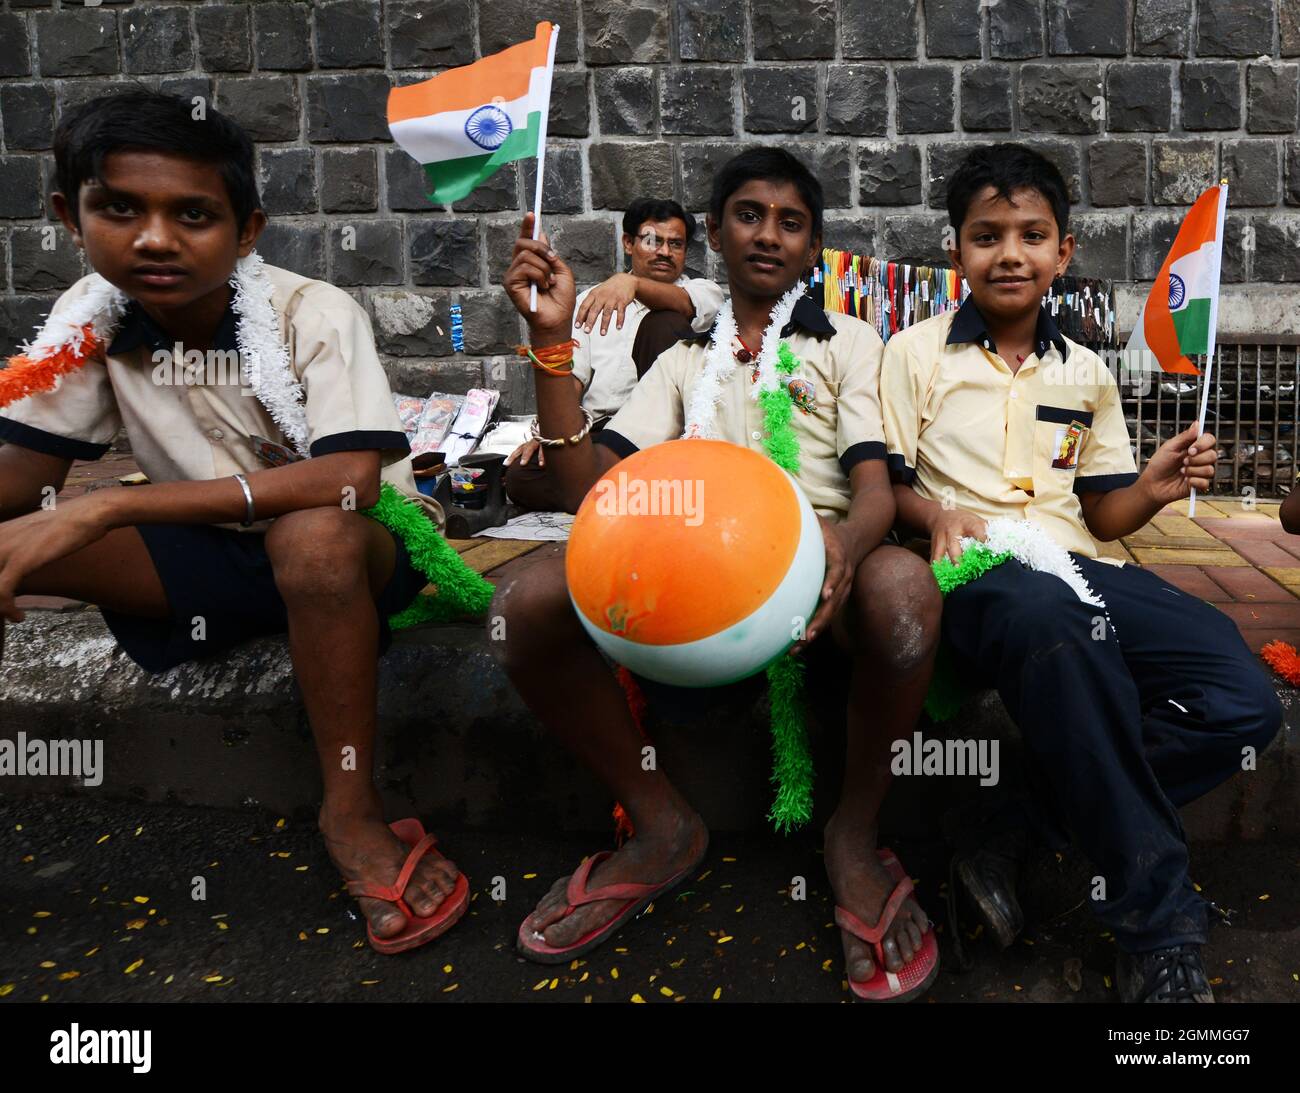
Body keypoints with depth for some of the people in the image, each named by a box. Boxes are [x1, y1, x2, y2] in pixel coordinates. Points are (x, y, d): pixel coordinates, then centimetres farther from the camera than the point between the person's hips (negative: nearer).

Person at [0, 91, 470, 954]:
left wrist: (106, 508, -36)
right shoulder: (91, 319, -5)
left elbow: (347, 481, -35)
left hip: (352, 553, -4)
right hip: (216, 553, 4)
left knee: (310, 532, -39)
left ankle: (353, 811, -20)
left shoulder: (313, 312, -21)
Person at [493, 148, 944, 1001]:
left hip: (816, 575, -1)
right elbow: (587, 488, 9)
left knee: (902, 586, -37)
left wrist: (845, 547, -25)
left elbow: (874, 486, 1)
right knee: (529, 602, -25)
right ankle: (663, 826, -3)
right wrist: (553, 341, -1)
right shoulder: (684, 360, 24)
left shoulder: (849, 341, 19)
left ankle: (854, 836, -8)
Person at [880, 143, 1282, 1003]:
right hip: (972, 570, -5)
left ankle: (1026, 835, -13)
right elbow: (882, 483, 5)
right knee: (1048, 613, -42)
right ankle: (1157, 926, -26)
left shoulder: (1086, 375, 21)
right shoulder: (915, 353, 11)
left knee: (1245, 703, -19)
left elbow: (1101, 514, 22)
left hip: (1076, 567, 5)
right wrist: (935, 512, -16)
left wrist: (1152, 492, 0)